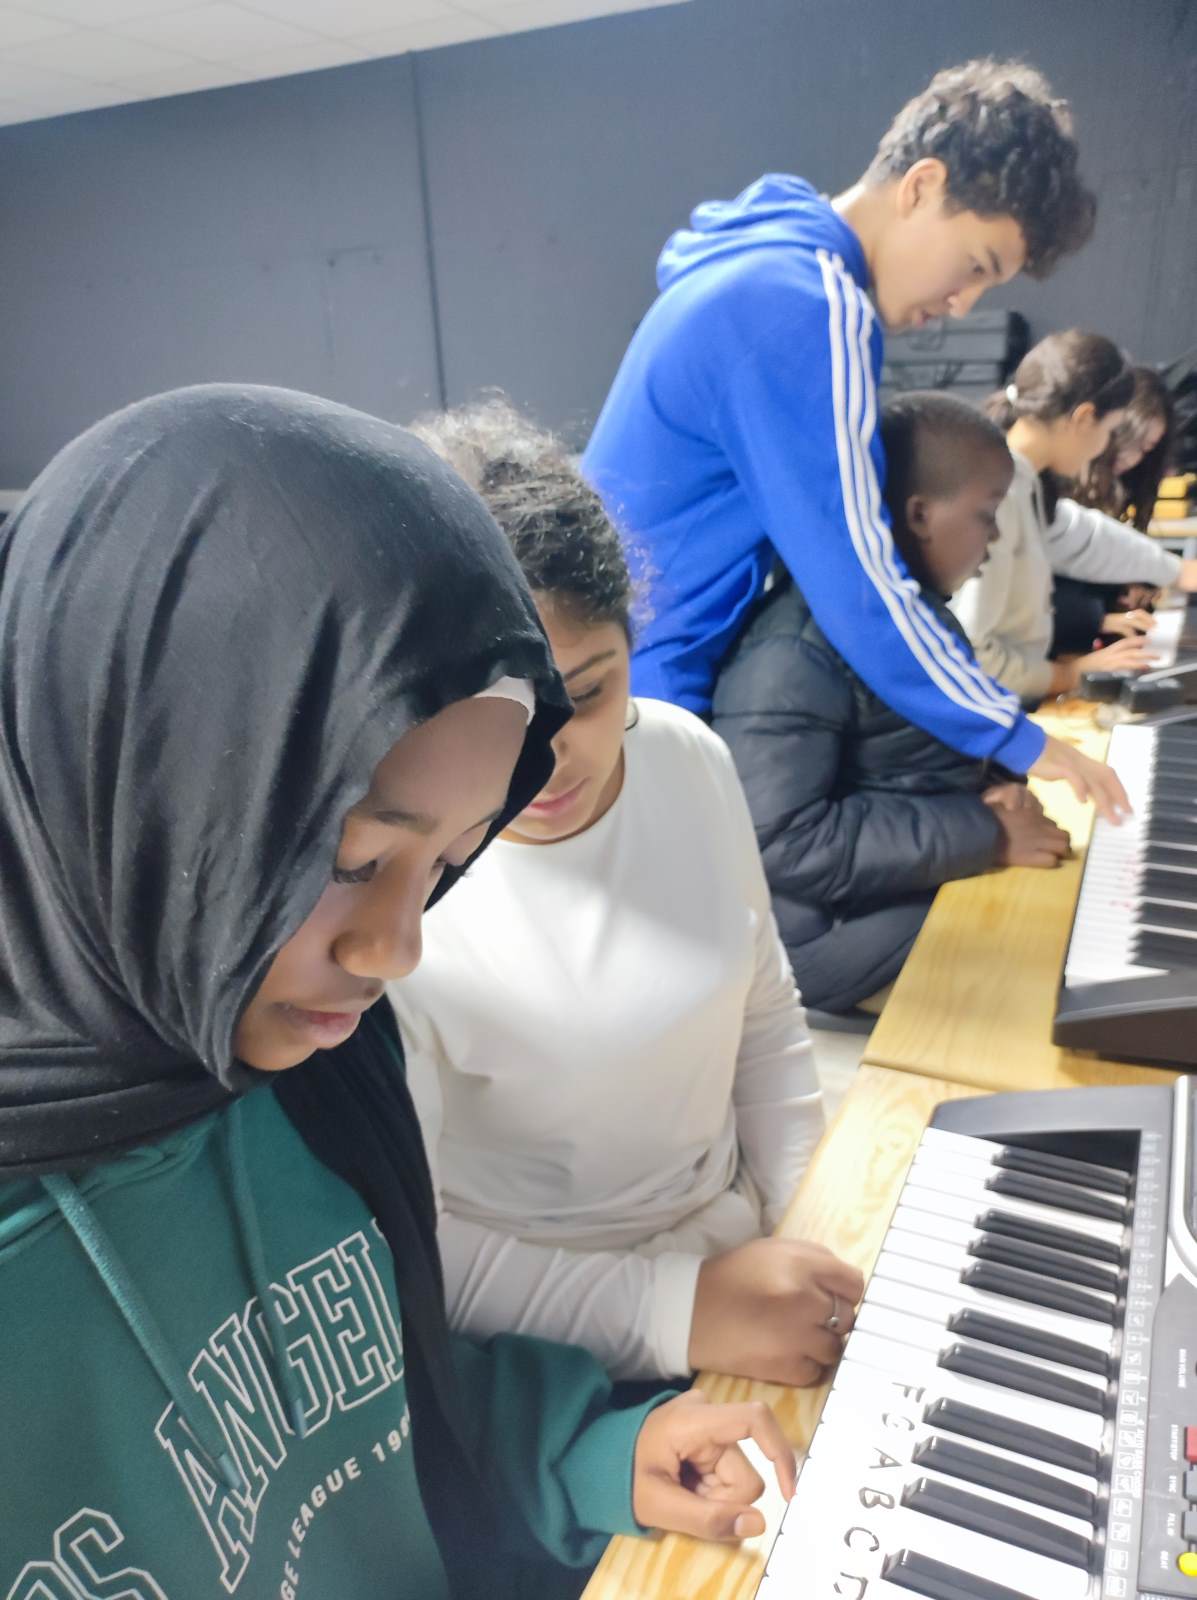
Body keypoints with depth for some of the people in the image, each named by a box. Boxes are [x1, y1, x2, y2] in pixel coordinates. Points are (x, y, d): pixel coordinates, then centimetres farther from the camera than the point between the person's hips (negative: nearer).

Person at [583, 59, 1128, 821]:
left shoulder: (769, 263, 13)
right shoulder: (809, 307, -20)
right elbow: (856, 583, -21)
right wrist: (1018, 738, -10)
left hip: (606, 673, 10)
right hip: (641, 696, -10)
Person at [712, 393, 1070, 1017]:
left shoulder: (912, 601, 6)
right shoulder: (796, 649, -25)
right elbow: (780, 840, -30)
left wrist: (996, 782, -4)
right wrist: (985, 834, -25)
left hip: (940, 870, 9)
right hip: (841, 926, -9)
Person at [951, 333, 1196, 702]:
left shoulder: (1022, 478, 5)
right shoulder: (992, 495, -25)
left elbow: (1078, 536, 24)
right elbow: (964, 649, -27)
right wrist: (1068, 675, -13)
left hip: (1013, 702, 9)